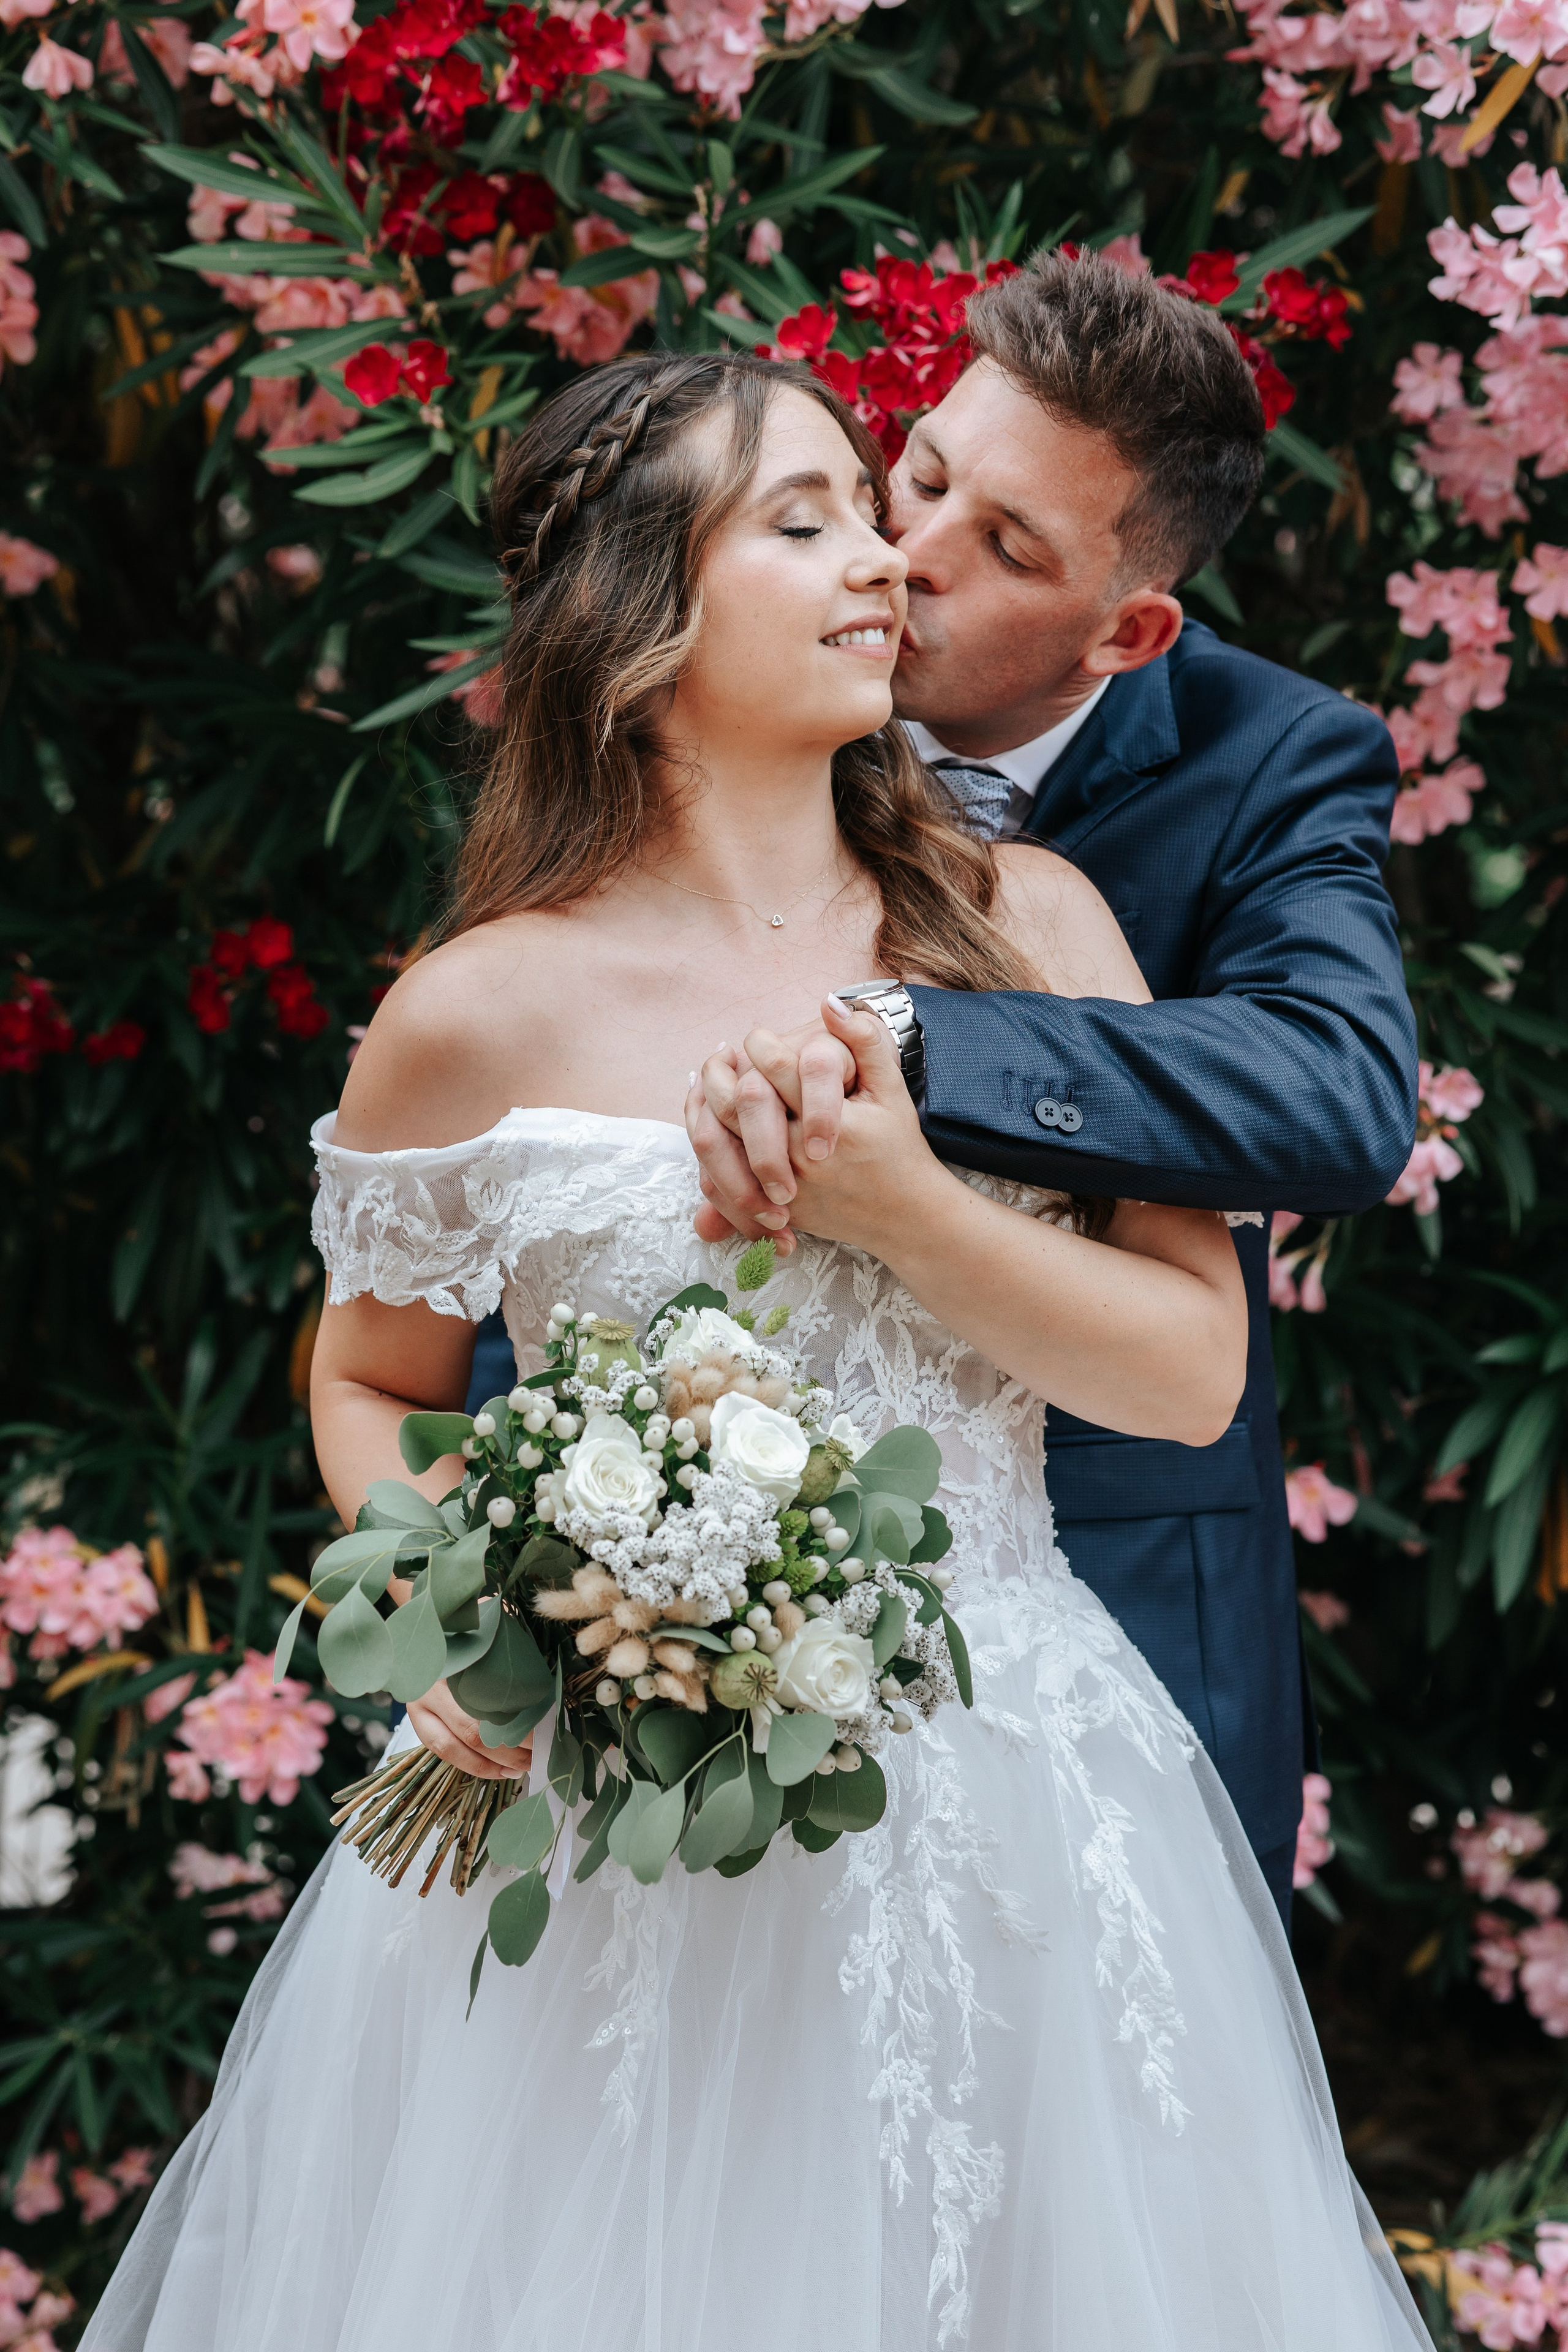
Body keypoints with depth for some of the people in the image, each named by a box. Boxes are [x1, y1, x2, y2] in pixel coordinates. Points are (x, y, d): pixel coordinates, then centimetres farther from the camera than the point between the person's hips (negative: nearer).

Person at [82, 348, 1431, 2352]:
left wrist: (902, 1209, -15)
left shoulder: (1026, 927, 1)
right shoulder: (481, 1018, -5)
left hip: (1006, 1811, 2)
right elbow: (371, 1381, 9)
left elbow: (1196, 1371, -2)